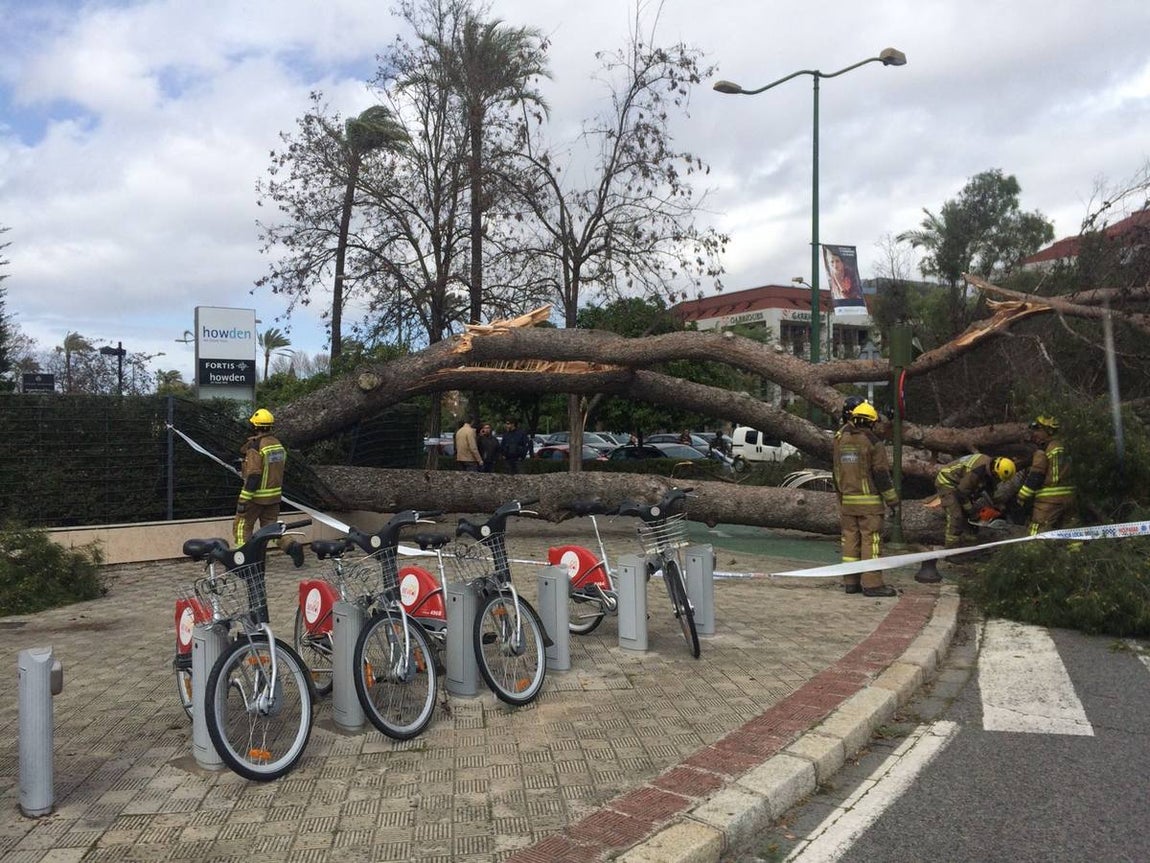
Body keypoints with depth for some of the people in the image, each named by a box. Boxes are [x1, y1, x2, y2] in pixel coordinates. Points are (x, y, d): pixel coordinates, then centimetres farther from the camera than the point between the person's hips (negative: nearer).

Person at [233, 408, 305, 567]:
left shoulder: (255, 447, -20)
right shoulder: (278, 444, 5)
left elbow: (253, 476, -23)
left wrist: (243, 500, -20)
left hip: (257, 495, -7)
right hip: (275, 494, 7)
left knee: (242, 526, 10)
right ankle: (291, 545, -5)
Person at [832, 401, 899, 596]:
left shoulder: (841, 440, 6)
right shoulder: (873, 443, -9)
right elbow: (881, 473, -8)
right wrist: (892, 498, 0)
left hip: (846, 500, 5)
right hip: (869, 500, -5)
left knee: (850, 538, 10)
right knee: (871, 540, -3)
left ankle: (850, 581, 13)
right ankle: (872, 583, -3)